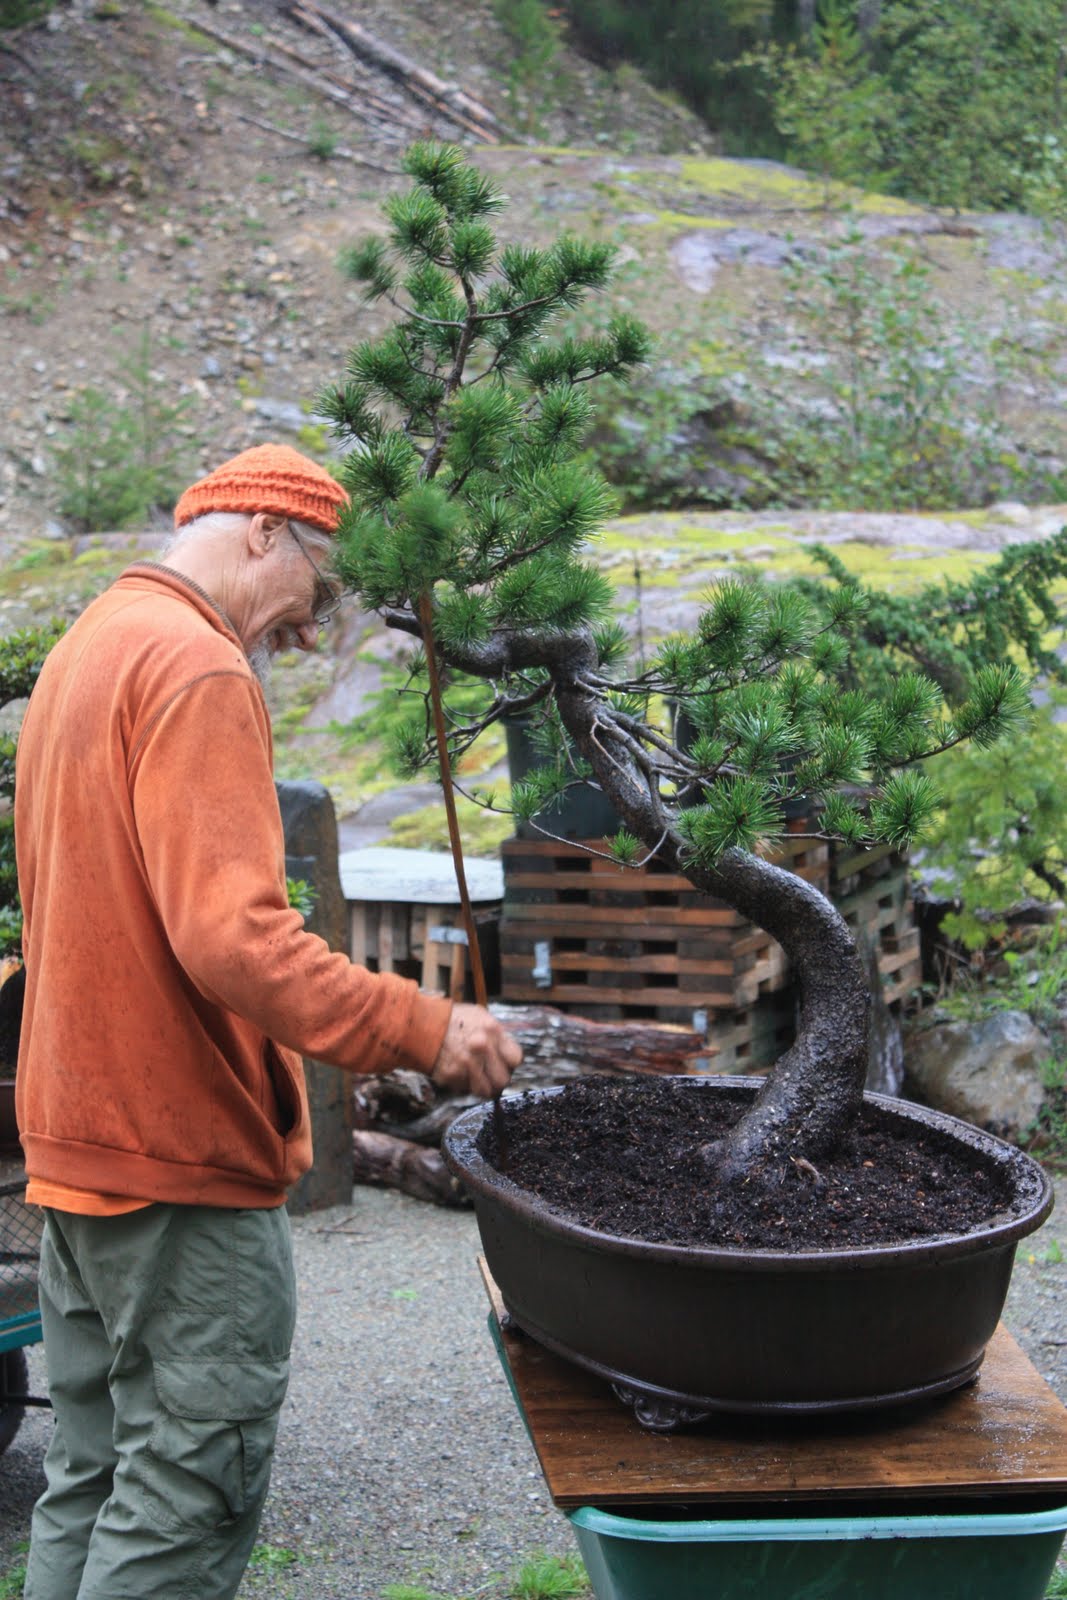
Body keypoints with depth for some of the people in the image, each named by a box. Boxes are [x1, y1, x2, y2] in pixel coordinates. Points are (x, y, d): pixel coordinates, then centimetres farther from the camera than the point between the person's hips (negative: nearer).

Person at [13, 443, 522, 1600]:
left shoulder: (82, 651, 17)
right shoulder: (197, 668, -15)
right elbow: (233, 936, -26)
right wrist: (421, 1030, -21)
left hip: (78, 1143, 10)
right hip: (181, 1156, -10)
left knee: (89, 1485, 16)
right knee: (191, 1501, -3)